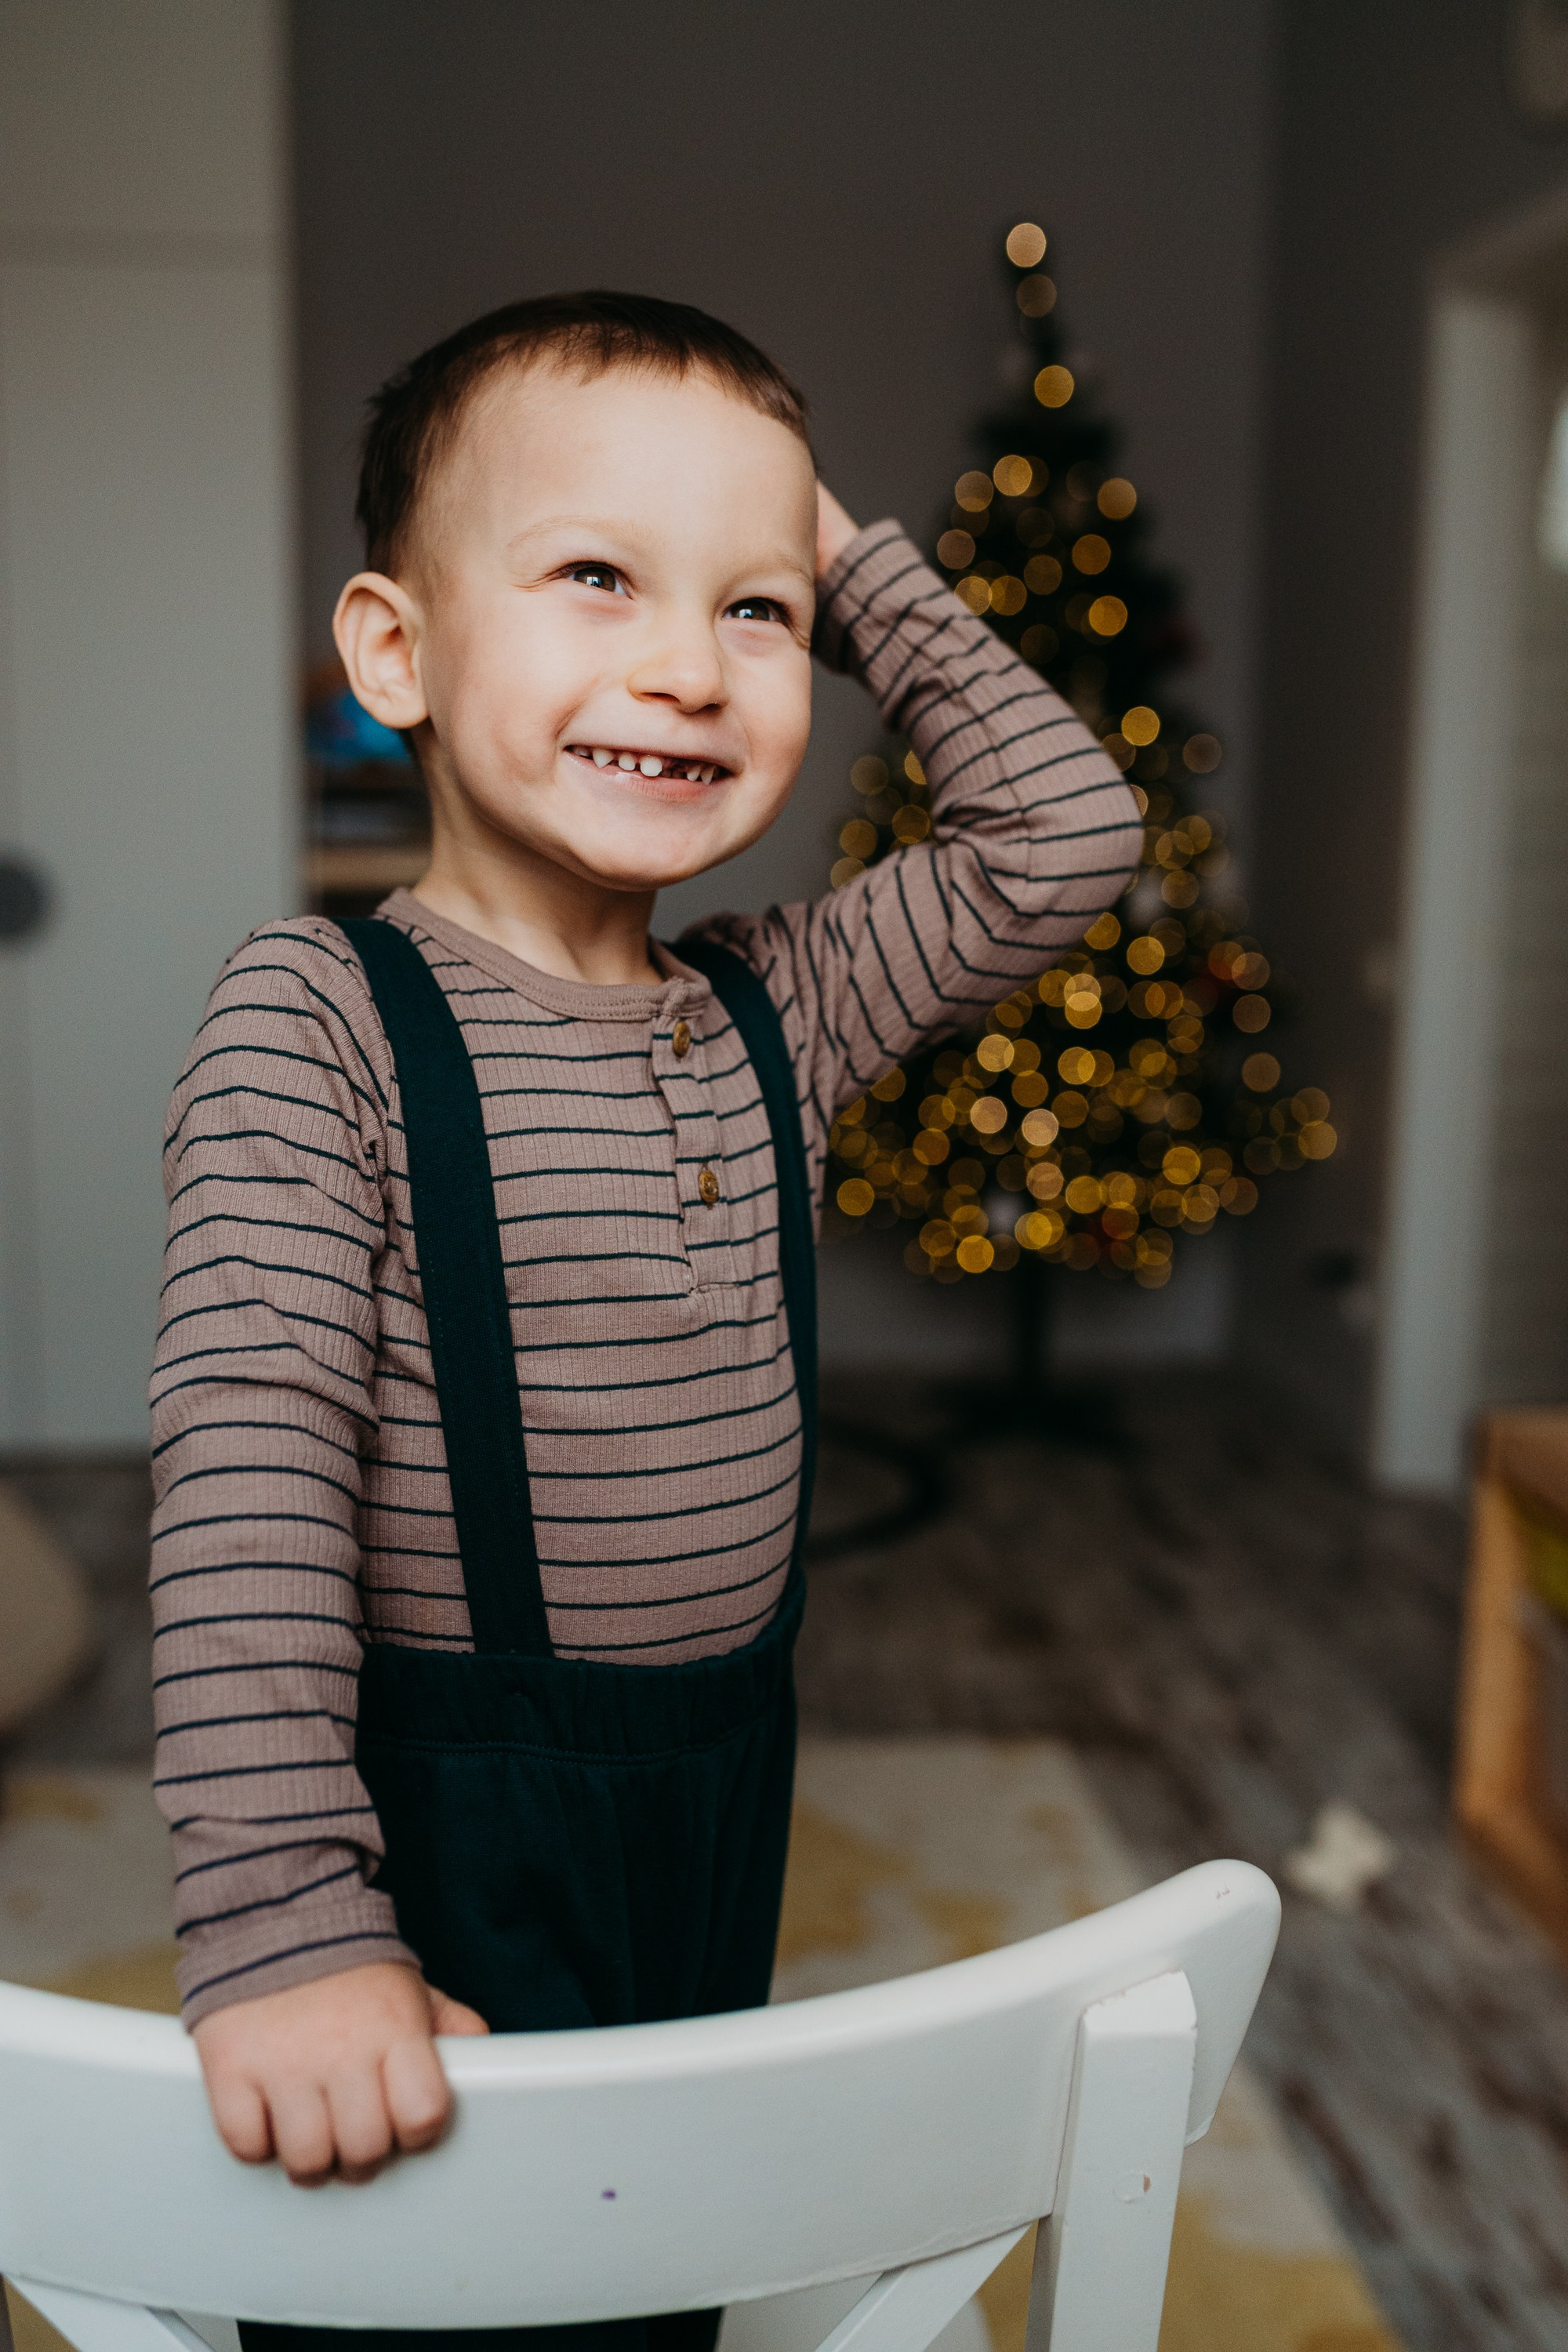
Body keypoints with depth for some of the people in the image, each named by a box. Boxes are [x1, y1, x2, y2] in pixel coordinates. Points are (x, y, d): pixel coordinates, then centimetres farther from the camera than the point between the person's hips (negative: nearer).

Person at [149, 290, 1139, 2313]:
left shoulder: (784, 1008, 1)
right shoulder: (317, 1015, -16)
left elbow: (1069, 837, -1)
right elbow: (250, 1457, -23)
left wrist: (859, 575, -2)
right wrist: (283, 1916, -28)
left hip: (725, 1788, 5)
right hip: (443, 1815, -5)